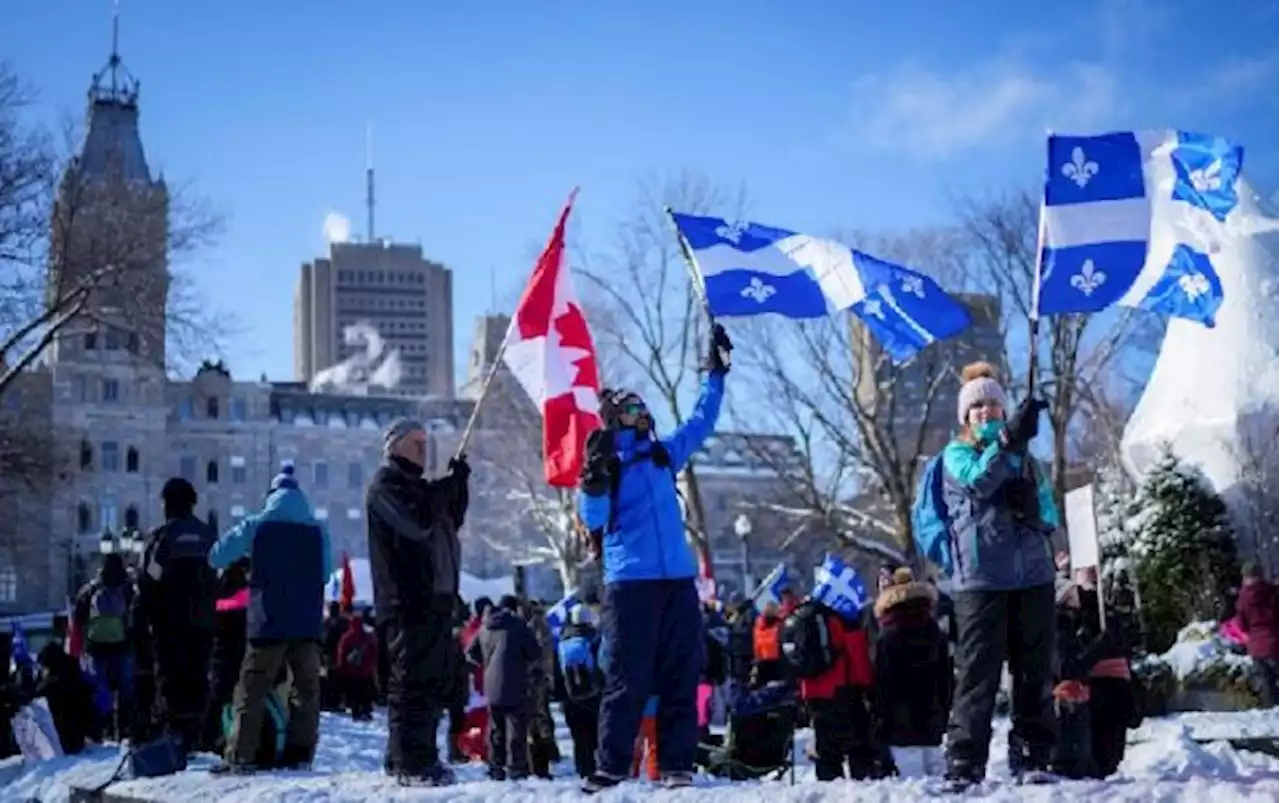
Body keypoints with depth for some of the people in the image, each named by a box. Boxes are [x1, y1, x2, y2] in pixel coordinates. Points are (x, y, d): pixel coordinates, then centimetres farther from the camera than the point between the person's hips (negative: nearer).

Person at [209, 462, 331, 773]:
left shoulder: (257, 525, -1)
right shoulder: (318, 530, 5)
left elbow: (216, 557, 1)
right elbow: (326, 573, 13)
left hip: (268, 622, -2)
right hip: (308, 623, 2)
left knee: (251, 689, 2)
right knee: (307, 688, 9)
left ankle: (240, 756, -5)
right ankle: (300, 753, 5)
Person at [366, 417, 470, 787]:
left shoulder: (413, 484, 24)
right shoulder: (386, 485, -6)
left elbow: (451, 521, 22)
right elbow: (418, 523, -21)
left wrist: (458, 485, 8)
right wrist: (449, 485, -12)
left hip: (433, 596, 10)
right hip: (408, 600, -10)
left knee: (436, 679, 11)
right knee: (412, 680, -12)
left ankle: (419, 755, 17)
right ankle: (410, 762, -13)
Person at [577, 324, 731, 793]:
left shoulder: (665, 454, 17)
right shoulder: (605, 463, 2)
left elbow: (702, 421, 29)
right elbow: (593, 518, -10)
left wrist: (716, 372, 29)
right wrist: (594, 480, -27)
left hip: (678, 580, 5)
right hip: (630, 582, -5)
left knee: (682, 674, 2)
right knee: (628, 678, -7)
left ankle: (677, 765, 5)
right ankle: (611, 768, -4)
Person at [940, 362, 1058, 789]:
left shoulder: (1024, 455, 21)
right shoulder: (956, 454, 8)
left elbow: (1050, 513, 15)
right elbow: (978, 480, -16)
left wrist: (1033, 507, -8)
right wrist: (1009, 439, -27)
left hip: (1033, 574, 4)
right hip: (980, 576, -4)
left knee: (1036, 672, 5)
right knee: (978, 671, -6)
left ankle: (1031, 758, 11)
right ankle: (964, 764, -4)